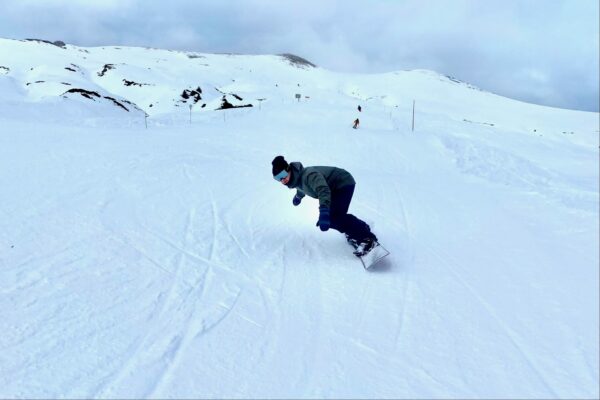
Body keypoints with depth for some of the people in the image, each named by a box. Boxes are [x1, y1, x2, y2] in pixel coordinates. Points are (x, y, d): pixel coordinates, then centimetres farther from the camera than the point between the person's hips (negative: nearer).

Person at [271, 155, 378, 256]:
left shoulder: (308, 175, -31)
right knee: (330, 218, -2)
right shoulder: (296, 179, -1)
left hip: (344, 183, -10)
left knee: (334, 217, -25)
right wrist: (298, 196, 47)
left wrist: (323, 212, -59)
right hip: (334, 189, 10)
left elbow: (323, 190, -47)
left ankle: (367, 238, -23)